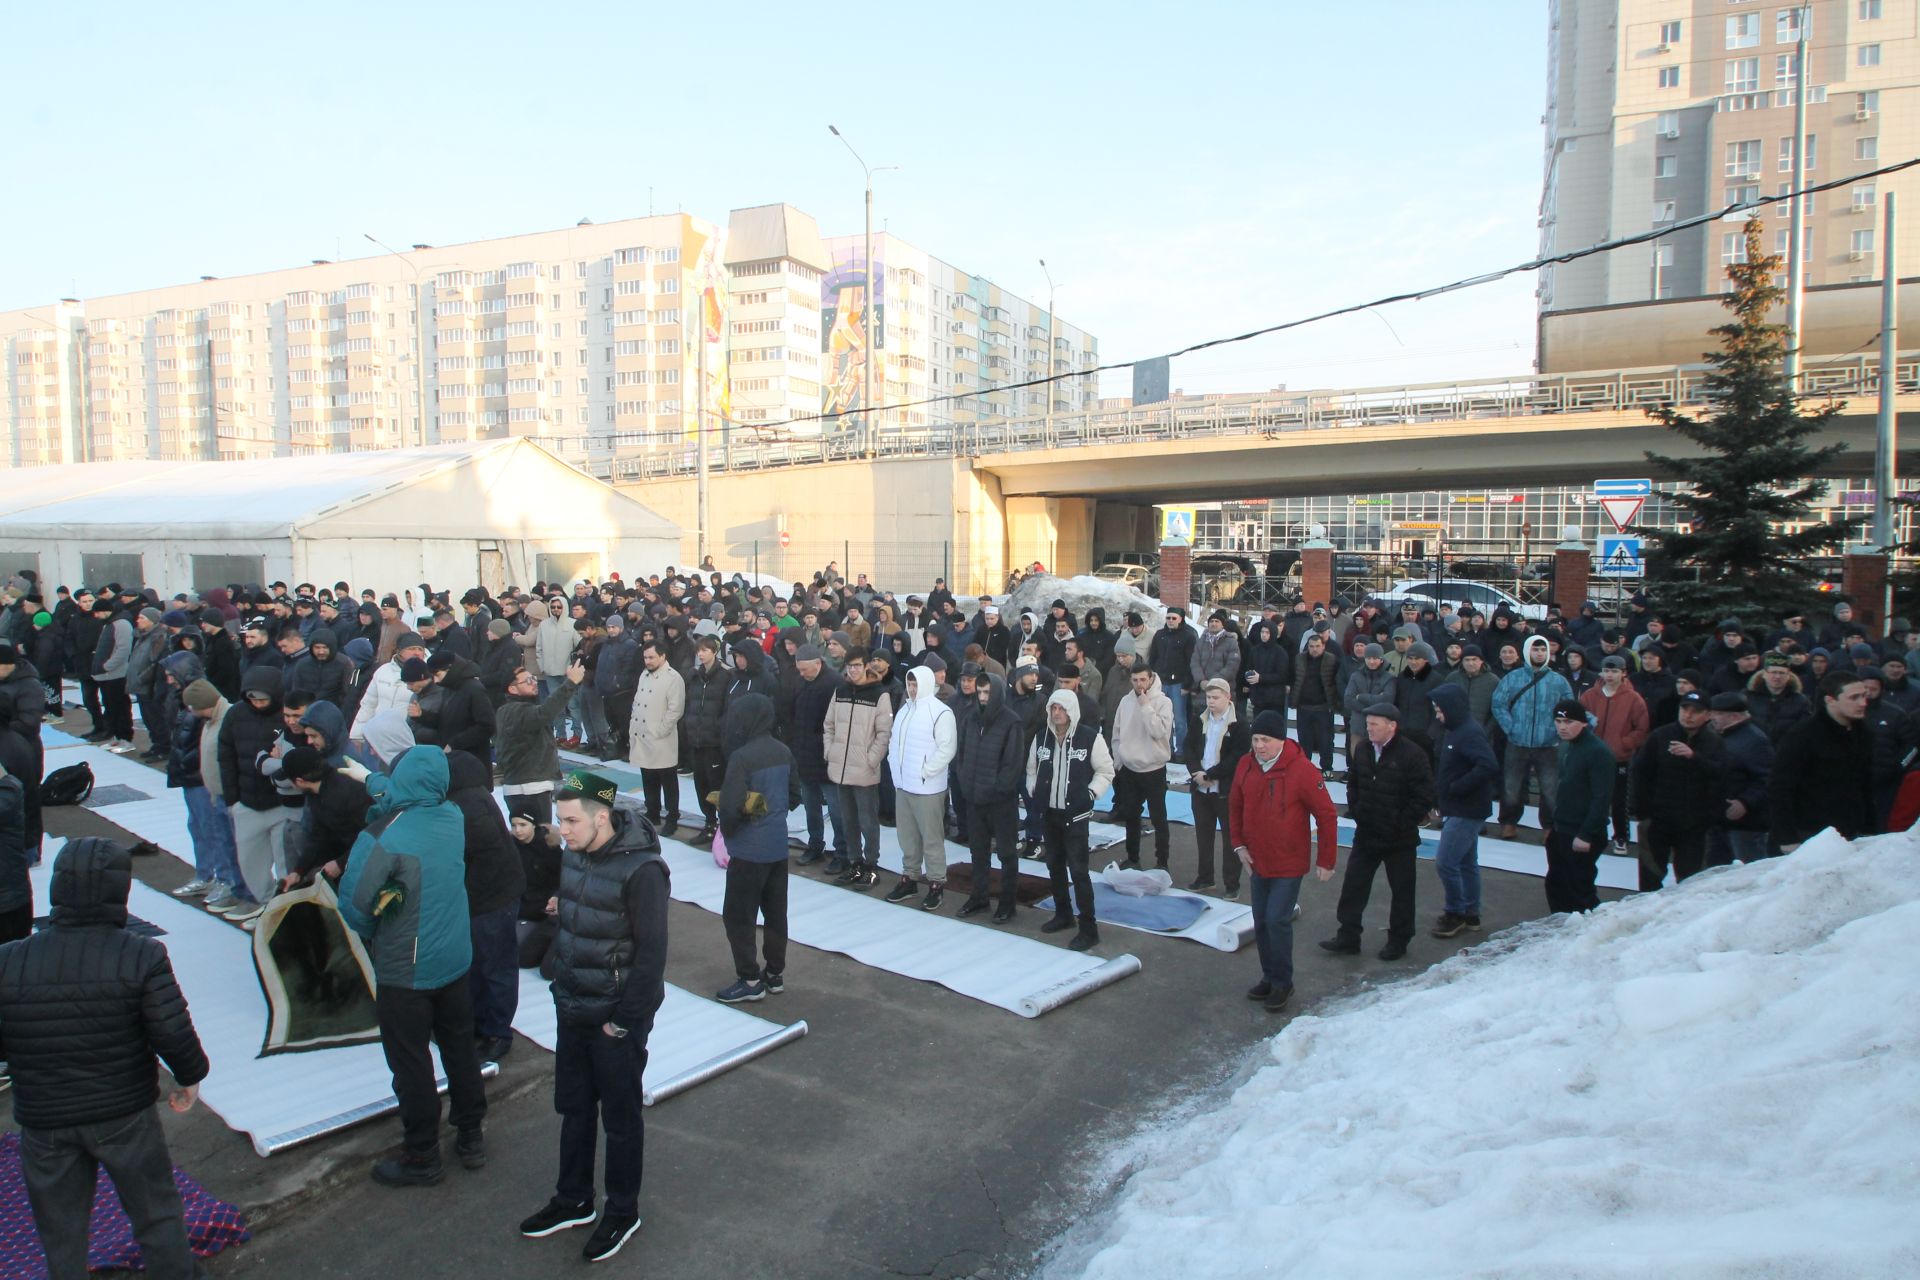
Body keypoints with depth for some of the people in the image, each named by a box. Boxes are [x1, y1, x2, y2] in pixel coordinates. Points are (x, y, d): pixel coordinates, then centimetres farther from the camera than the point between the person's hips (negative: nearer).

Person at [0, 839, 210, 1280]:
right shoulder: (141, 957, -20)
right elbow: (174, 1035, -20)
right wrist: (190, 1078, -1)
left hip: (43, 1123, 2)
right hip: (125, 1114, -2)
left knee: (60, 1232, 22)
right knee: (156, 1215, 18)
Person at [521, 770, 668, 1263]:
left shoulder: (640, 869, -24)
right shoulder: (573, 855, -1)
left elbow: (652, 953, -20)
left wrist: (624, 1020, -17)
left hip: (616, 1019, -7)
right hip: (572, 1010, 7)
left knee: (620, 1119, 11)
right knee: (573, 1108, 21)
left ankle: (622, 1212, 30)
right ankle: (573, 1200, 40)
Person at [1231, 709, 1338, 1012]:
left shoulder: (1302, 770, -21)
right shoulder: (1245, 765, -5)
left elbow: (1327, 816, -14)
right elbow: (1235, 806, 10)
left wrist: (1326, 861, -10)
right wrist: (1239, 845, 3)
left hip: (1289, 864, -5)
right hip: (1257, 862, 5)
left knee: (1277, 920, -8)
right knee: (1261, 922, 12)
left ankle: (1282, 983, 10)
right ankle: (1269, 976, 29)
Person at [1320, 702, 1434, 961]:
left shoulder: (1412, 754, -16)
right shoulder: (1362, 748, 2)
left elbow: (1424, 797, -15)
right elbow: (1353, 783, 16)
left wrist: (1402, 824, -14)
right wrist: (1355, 811, 6)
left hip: (1399, 839, -5)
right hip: (1366, 833, 5)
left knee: (1401, 890, 10)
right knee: (1353, 885, 8)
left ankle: (1398, 940, 24)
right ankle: (1348, 937, 17)